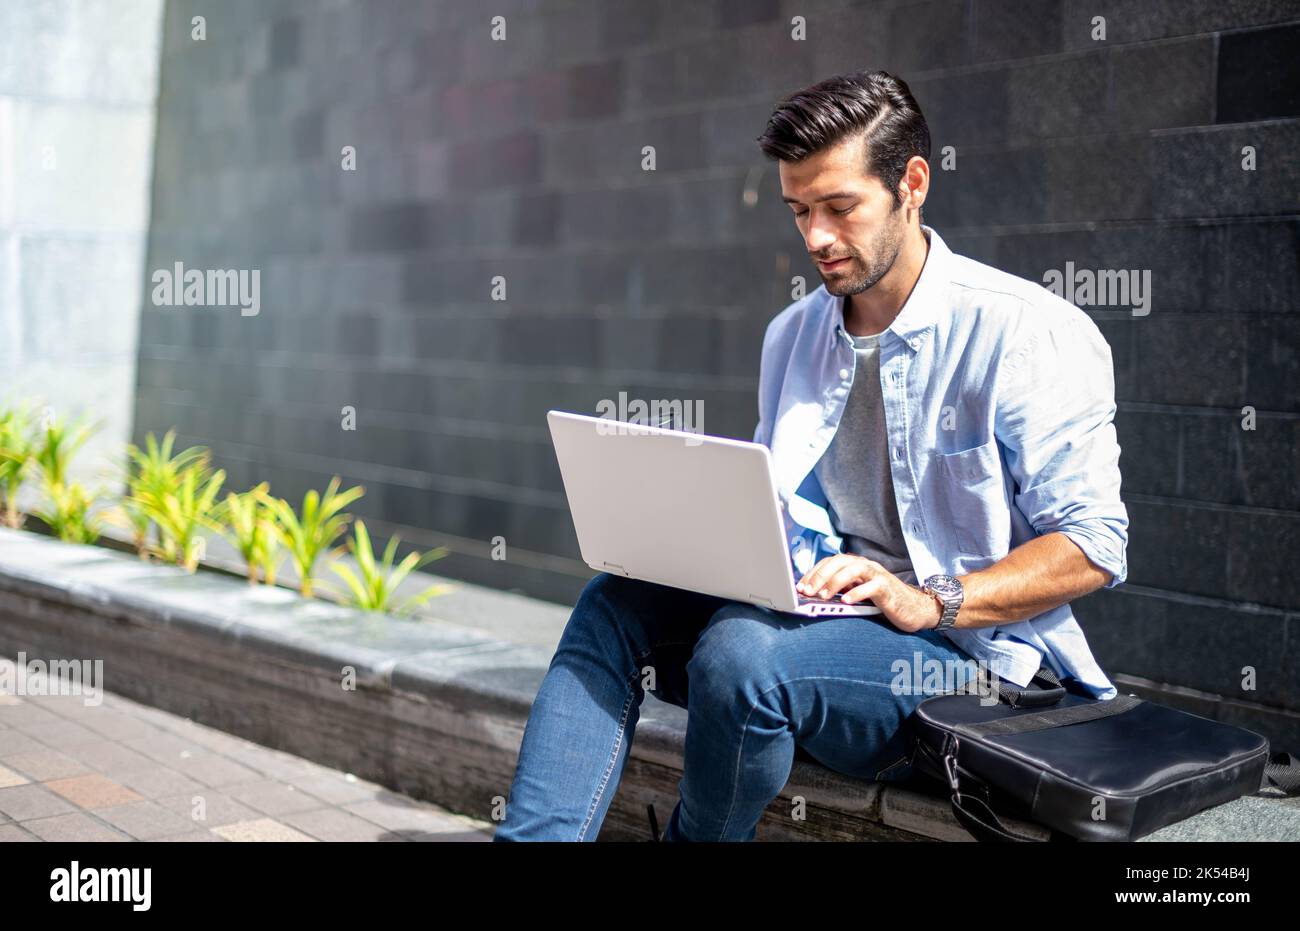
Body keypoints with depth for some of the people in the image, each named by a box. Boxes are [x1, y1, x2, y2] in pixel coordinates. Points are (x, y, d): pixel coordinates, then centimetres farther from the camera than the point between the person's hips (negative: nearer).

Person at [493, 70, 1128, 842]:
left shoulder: (1030, 333, -8)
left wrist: (931, 602, -22)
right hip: (813, 613, 7)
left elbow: (1094, 545, -11)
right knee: (614, 603, -16)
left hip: (968, 643, -6)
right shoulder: (793, 335, 13)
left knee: (744, 653, -33)